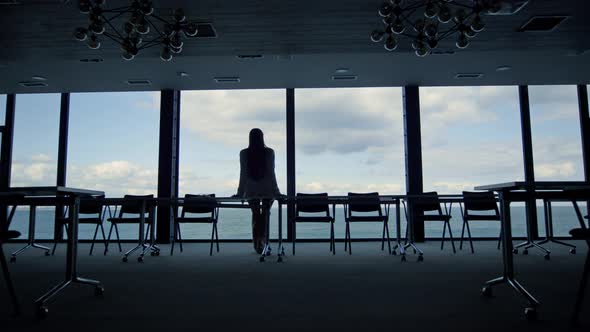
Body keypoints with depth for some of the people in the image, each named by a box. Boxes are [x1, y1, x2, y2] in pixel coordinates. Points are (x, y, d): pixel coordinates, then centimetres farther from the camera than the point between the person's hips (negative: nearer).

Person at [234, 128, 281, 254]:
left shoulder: (244, 153, -4)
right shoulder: (269, 152, -6)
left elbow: (243, 174, -4)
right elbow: (271, 172, -6)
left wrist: (240, 192, 2)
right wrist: (276, 191, 0)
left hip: (251, 190, 1)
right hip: (267, 189, -1)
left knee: (255, 215, 13)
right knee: (265, 214, 14)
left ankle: (256, 243, 12)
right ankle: (262, 239, -2)